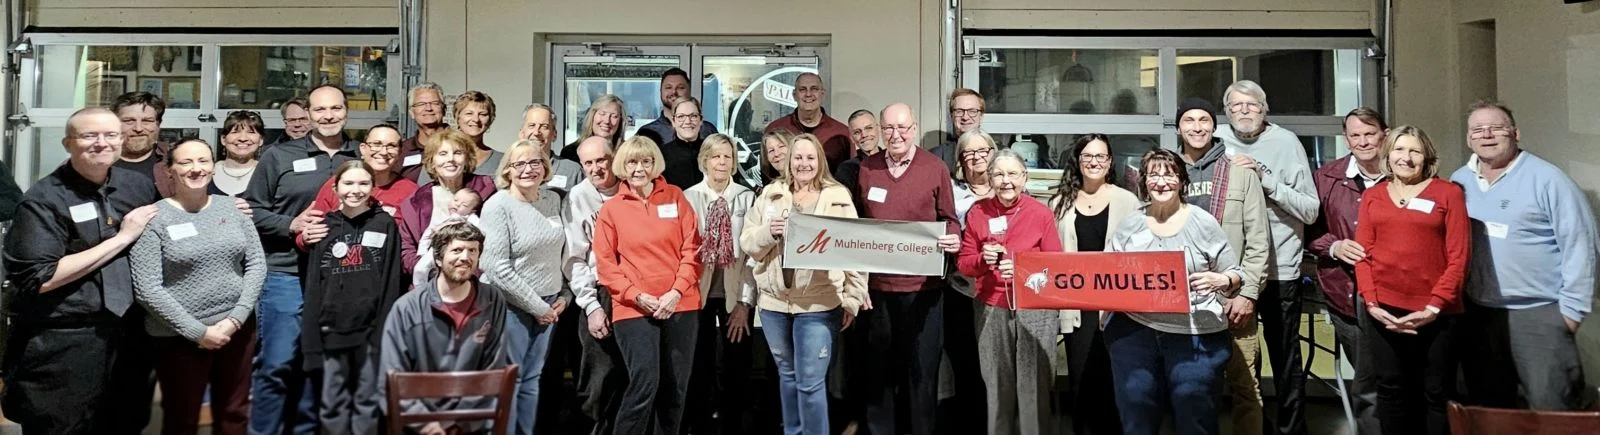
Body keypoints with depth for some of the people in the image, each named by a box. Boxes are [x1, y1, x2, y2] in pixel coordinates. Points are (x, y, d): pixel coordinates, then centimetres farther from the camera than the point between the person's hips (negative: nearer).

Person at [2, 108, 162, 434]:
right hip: (61, 345, -5)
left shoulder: (138, 186, 6)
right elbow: (40, 278, -18)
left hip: (130, 336, 5)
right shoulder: (44, 199, -11)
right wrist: (122, 237, -16)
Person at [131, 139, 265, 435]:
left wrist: (235, 319, -10)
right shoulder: (154, 218, -8)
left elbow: (257, 263, 2)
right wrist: (198, 331, -15)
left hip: (238, 328, 4)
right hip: (180, 336, -3)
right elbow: (147, 288, -13)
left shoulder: (231, 207, 4)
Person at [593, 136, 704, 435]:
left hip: (680, 306, 2)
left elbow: (692, 248, 2)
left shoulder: (675, 197, 6)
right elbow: (605, 263, 1)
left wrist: (677, 291, -9)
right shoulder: (611, 209, 3)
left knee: (675, 387, 7)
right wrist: (636, 296, -11)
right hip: (633, 309, -2)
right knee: (645, 385, -13)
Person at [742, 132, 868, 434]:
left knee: (810, 382, -4)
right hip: (774, 301, 4)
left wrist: (852, 299, -4)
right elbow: (747, 243, 4)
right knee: (787, 375, 18)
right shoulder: (770, 195, 7)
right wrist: (769, 232, -16)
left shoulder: (838, 198, 0)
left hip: (819, 304, -3)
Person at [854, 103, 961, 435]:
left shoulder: (935, 168, -2)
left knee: (922, 366, 6)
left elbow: (948, 219, 2)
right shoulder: (867, 168, 6)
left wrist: (953, 238, -18)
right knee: (878, 365, 13)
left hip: (922, 283, -3)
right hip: (877, 282, 3)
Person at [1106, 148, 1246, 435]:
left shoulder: (1203, 223, 2)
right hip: (1134, 328, 2)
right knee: (1135, 404, 1)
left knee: (1193, 406, -8)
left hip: (1195, 333, -2)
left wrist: (1221, 281, -16)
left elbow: (1235, 275, 5)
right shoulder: (1128, 226, 10)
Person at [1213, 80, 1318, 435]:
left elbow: (1311, 210, -9)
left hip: (1279, 269, -2)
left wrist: (1265, 177, -19)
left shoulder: (1285, 142, -5)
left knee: (1285, 359, 9)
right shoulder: (1219, 142, 2)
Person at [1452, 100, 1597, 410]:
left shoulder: (1546, 179, -10)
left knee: (1552, 410, -1)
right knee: (1488, 407, 16)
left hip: (1538, 313, -5)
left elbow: (1579, 245, -10)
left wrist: (1571, 308, -12)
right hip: (1476, 313, 5)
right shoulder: (1458, 183, 6)